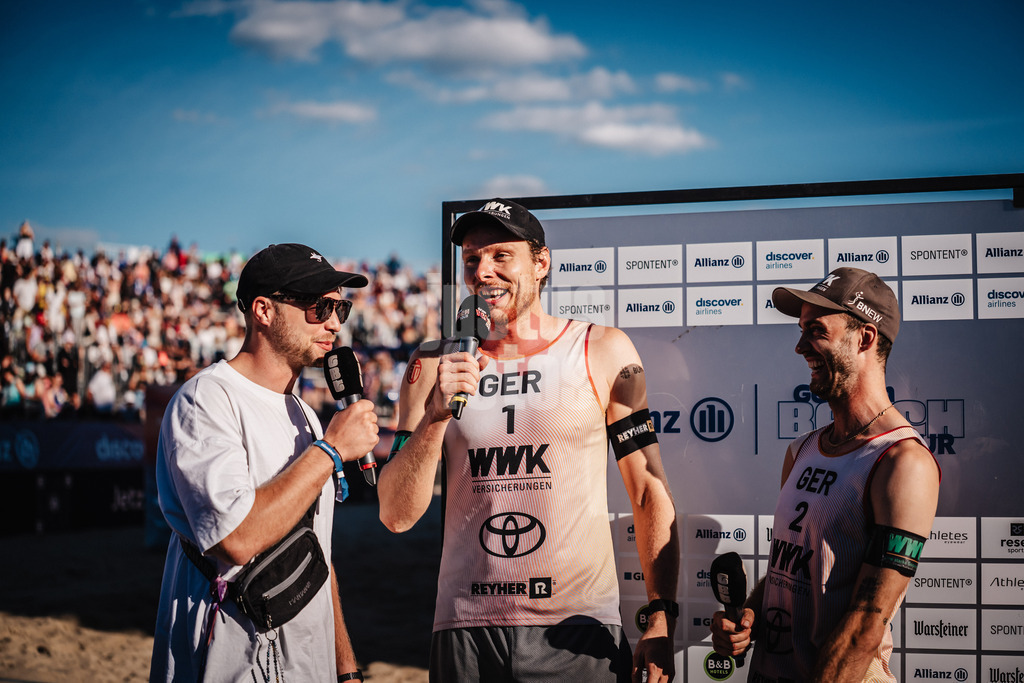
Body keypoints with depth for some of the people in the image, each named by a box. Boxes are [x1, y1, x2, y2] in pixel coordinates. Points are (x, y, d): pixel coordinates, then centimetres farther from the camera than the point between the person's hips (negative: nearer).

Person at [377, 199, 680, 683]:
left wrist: (661, 617, -6)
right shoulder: (435, 365, 4)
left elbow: (650, 493, 1)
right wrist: (436, 415, -14)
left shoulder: (604, 352, 1)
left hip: (578, 630, -1)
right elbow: (396, 515, 0)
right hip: (465, 631, 2)